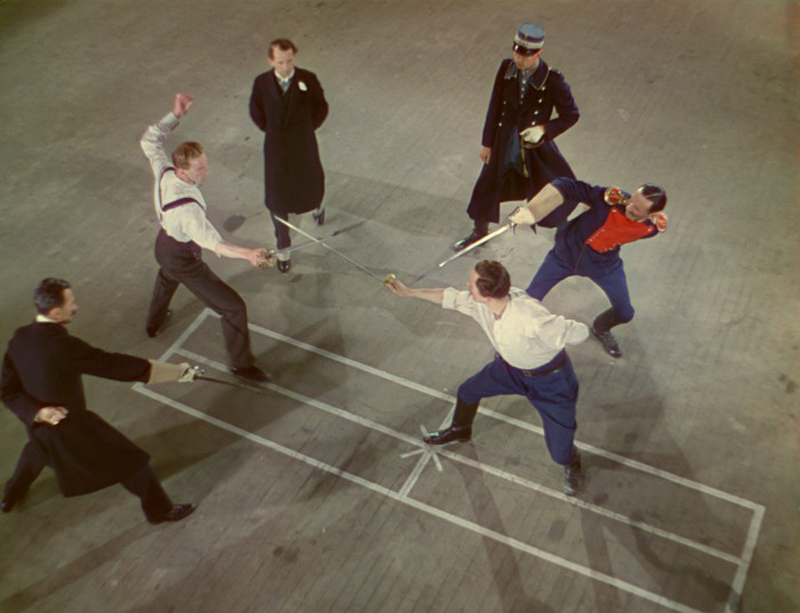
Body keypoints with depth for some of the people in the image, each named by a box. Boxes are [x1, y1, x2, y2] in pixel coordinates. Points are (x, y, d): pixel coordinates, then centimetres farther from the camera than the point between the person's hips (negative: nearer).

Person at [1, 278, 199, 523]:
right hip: (72, 425, -8)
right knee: (132, 461, 8)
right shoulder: (64, 347, -34)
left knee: (39, 448, 41)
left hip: (40, 423, 8)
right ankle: (160, 510, 25)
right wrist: (179, 371, -25)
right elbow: (115, 365, -31)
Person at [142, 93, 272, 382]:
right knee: (233, 307, 0)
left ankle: (154, 322, 71)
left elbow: (150, 140, -2)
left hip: (163, 246, 9)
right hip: (184, 261, -8)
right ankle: (241, 363, 16)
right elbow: (212, 242, -51)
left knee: (167, 277, 44)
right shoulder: (187, 208, -42)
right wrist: (248, 254, -65)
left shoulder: (164, 172, -20)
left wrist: (175, 114, -9)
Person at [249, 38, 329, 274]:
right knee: (276, 199, 6)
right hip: (276, 148, 0)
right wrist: (271, 130, 3)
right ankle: (283, 247, 26)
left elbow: (321, 108, 0)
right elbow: (256, 112, 5)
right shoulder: (262, 82, -11)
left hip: (304, 147, 0)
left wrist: (307, 128, -1)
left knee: (311, 185, 22)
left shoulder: (308, 79, -14)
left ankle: (316, 205, 63)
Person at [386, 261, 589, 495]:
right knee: (468, 390, 20)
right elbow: (450, 297, -1)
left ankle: (572, 464, 39)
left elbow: (579, 332, -35)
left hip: (549, 378, -6)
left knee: (560, 452, -1)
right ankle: (460, 430, 54)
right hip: (510, 367, 6)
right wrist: (408, 292, 6)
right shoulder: (478, 304, -22)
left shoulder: (530, 317, -43)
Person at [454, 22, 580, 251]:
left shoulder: (552, 80, -21)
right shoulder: (506, 68, -11)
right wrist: (487, 142, 5)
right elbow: (495, 107, 0)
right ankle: (479, 231, 43)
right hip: (504, 144, 3)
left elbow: (571, 115, -9)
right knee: (486, 189, 15)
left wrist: (544, 129, -22)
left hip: (535, 146, -3)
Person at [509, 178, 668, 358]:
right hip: (567, 253, -3)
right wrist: (530, 211, -56)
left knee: (625, 313, 13)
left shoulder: (654, 226, -23)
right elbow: (567, 188, -45)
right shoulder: (613, 199, -37)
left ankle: (601, 329, 50)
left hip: (604, 264, 3)